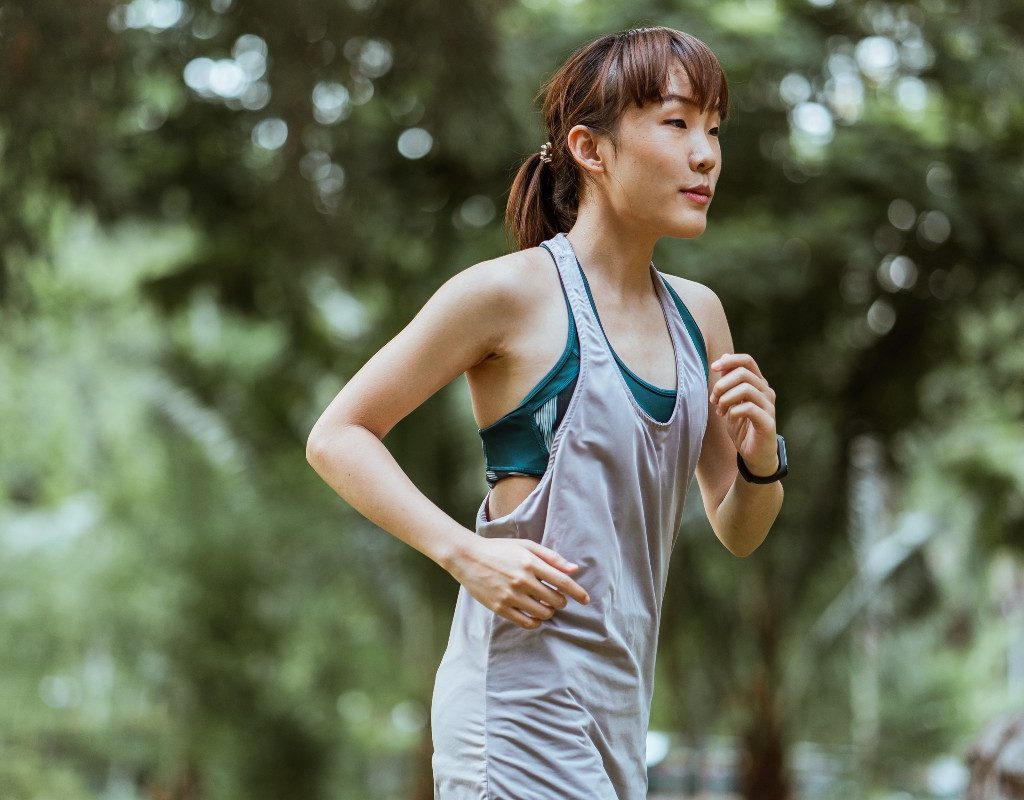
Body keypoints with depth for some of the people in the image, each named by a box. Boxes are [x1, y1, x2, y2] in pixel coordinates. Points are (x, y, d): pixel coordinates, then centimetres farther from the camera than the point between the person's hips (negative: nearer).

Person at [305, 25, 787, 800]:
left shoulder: (697, 315, 12)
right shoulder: (512, 292, -8)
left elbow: (739, 533, 19)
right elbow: (337, 436, -5)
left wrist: (760, 457, -3)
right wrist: (466, 553, -17)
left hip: (616, 708, 7)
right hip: (521, 699, -7)